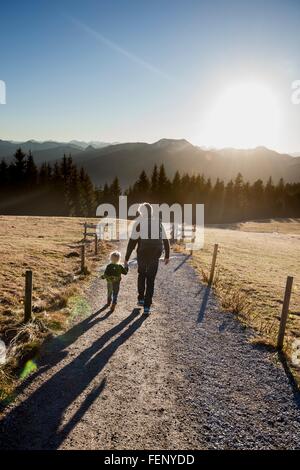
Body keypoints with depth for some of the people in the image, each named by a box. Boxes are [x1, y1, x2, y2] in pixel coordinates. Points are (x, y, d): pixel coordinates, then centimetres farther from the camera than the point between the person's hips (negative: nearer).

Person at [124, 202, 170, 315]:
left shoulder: (138, 223, -6)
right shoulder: (158, 223, 5)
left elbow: (132, 242, -9)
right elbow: (165, 241, 9)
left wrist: (126, 258, -3)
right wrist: (167, 256, 20)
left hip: (142, 255, -1)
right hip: (155, 256, 2)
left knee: (141, 275, 25)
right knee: (150, 280, 8)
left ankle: (141, 299, 26)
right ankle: (147, 306, 5)